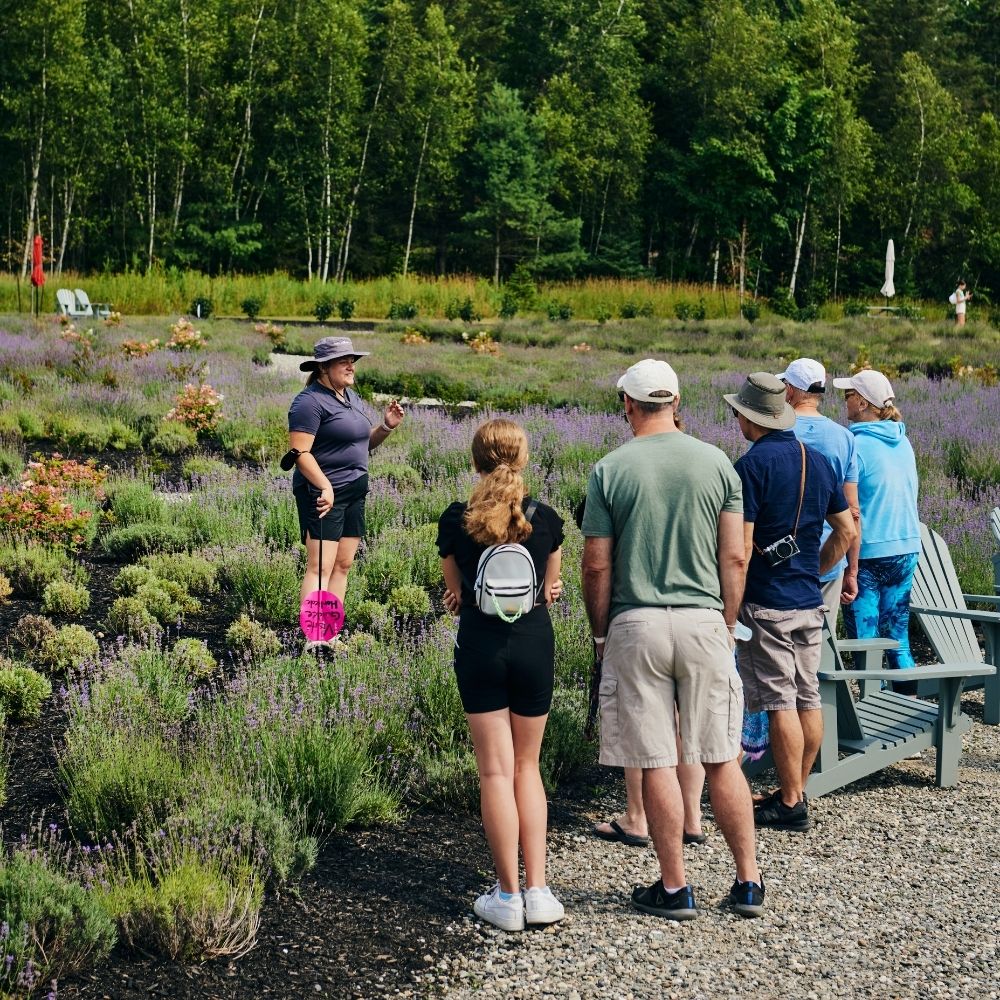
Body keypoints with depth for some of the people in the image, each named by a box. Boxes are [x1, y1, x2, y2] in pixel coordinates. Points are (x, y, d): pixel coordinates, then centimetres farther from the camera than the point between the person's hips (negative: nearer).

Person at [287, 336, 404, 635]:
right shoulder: (310, 401, -12)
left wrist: (386, 426, 7)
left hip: (354, 493, 9)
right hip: (324, 494, -9)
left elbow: (362, 444, 25)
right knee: (320, 567, -11)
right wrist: (325, 487, -27)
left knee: (343, 565, 10)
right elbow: (299, 452, -19)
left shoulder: (352, 397, 16)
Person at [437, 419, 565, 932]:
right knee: (527, 764, 12)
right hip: (534, 645, 1)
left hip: (480, 646, -1)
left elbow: (456, 592, 9)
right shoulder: (546, 519, -2)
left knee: (496, 770, 3)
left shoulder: (455, 521, -4)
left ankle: (508, 896, 4)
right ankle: (538, 891, 6)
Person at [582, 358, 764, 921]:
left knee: (656, 764, 4)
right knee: (721, 759, 10)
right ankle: (749, 883, 15)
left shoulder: (610, 471, -4)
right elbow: (735, 558, 2)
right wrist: (728, 623, 13)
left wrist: (600, 632, 8)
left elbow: (597, 565, -4)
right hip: (704, 622, 2)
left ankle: (676, 889, 11)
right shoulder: (716, 463, 2)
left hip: (636, 625, -2)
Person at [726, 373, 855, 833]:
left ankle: (789, 804, 1)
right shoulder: (818, 461, 8)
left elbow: (741, 546, -16)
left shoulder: (752, 466, -13)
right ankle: (797, 791, 21)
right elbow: (846, 529, 13)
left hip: (766, 601, -7)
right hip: (810, 600, 7)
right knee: (808, 697, 12)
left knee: (780, 702, -3)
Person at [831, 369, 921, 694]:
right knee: (898, 637, 14)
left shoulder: (856, 445, -14)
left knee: (865, 641, 1)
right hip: (907, 549, 7)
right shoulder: (903, 442, 7)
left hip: (868, 553, -7)